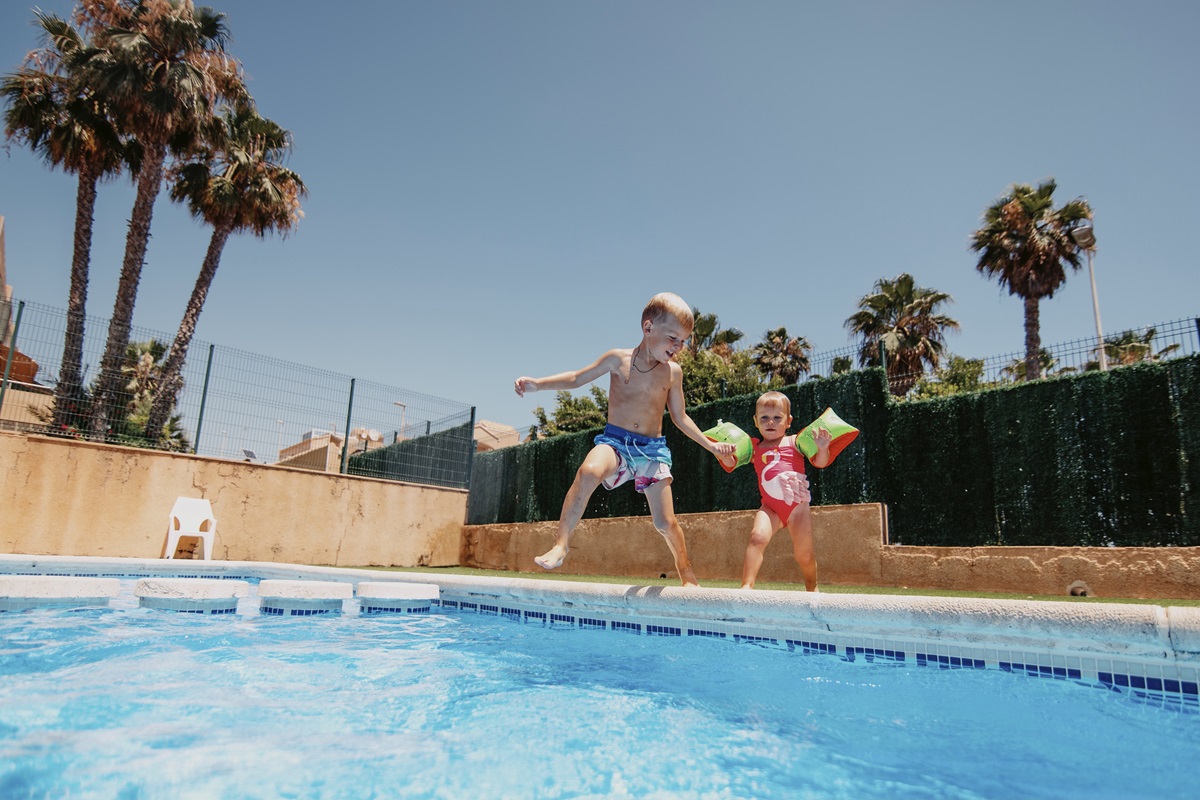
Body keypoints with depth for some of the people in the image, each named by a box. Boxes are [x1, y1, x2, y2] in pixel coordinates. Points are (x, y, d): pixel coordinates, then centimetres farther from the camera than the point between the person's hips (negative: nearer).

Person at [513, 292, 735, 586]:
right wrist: (537, 383, -6)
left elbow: (680, 418, 16)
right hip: (615, 440, -2)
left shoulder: (673, 372, 5)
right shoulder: (618, 359, -1)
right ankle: (561, 544, -29)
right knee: (589, 470, -36)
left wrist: (711, 445, 12)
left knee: (666, 522, 0)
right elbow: (577, 378, 7)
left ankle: (688, 577, 23)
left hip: (653, 448, 2)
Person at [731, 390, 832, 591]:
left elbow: (820, 462, 2)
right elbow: (731, 462, 6)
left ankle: (812, 588, 33)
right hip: (770, 506, 1)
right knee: (758, 536, -25)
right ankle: (747, 585, -27)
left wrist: (822, 448, -18)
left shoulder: (795, 442, 3)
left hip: (797, 505, -1)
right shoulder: (754, 447, 8)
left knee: (803, 554, 6)